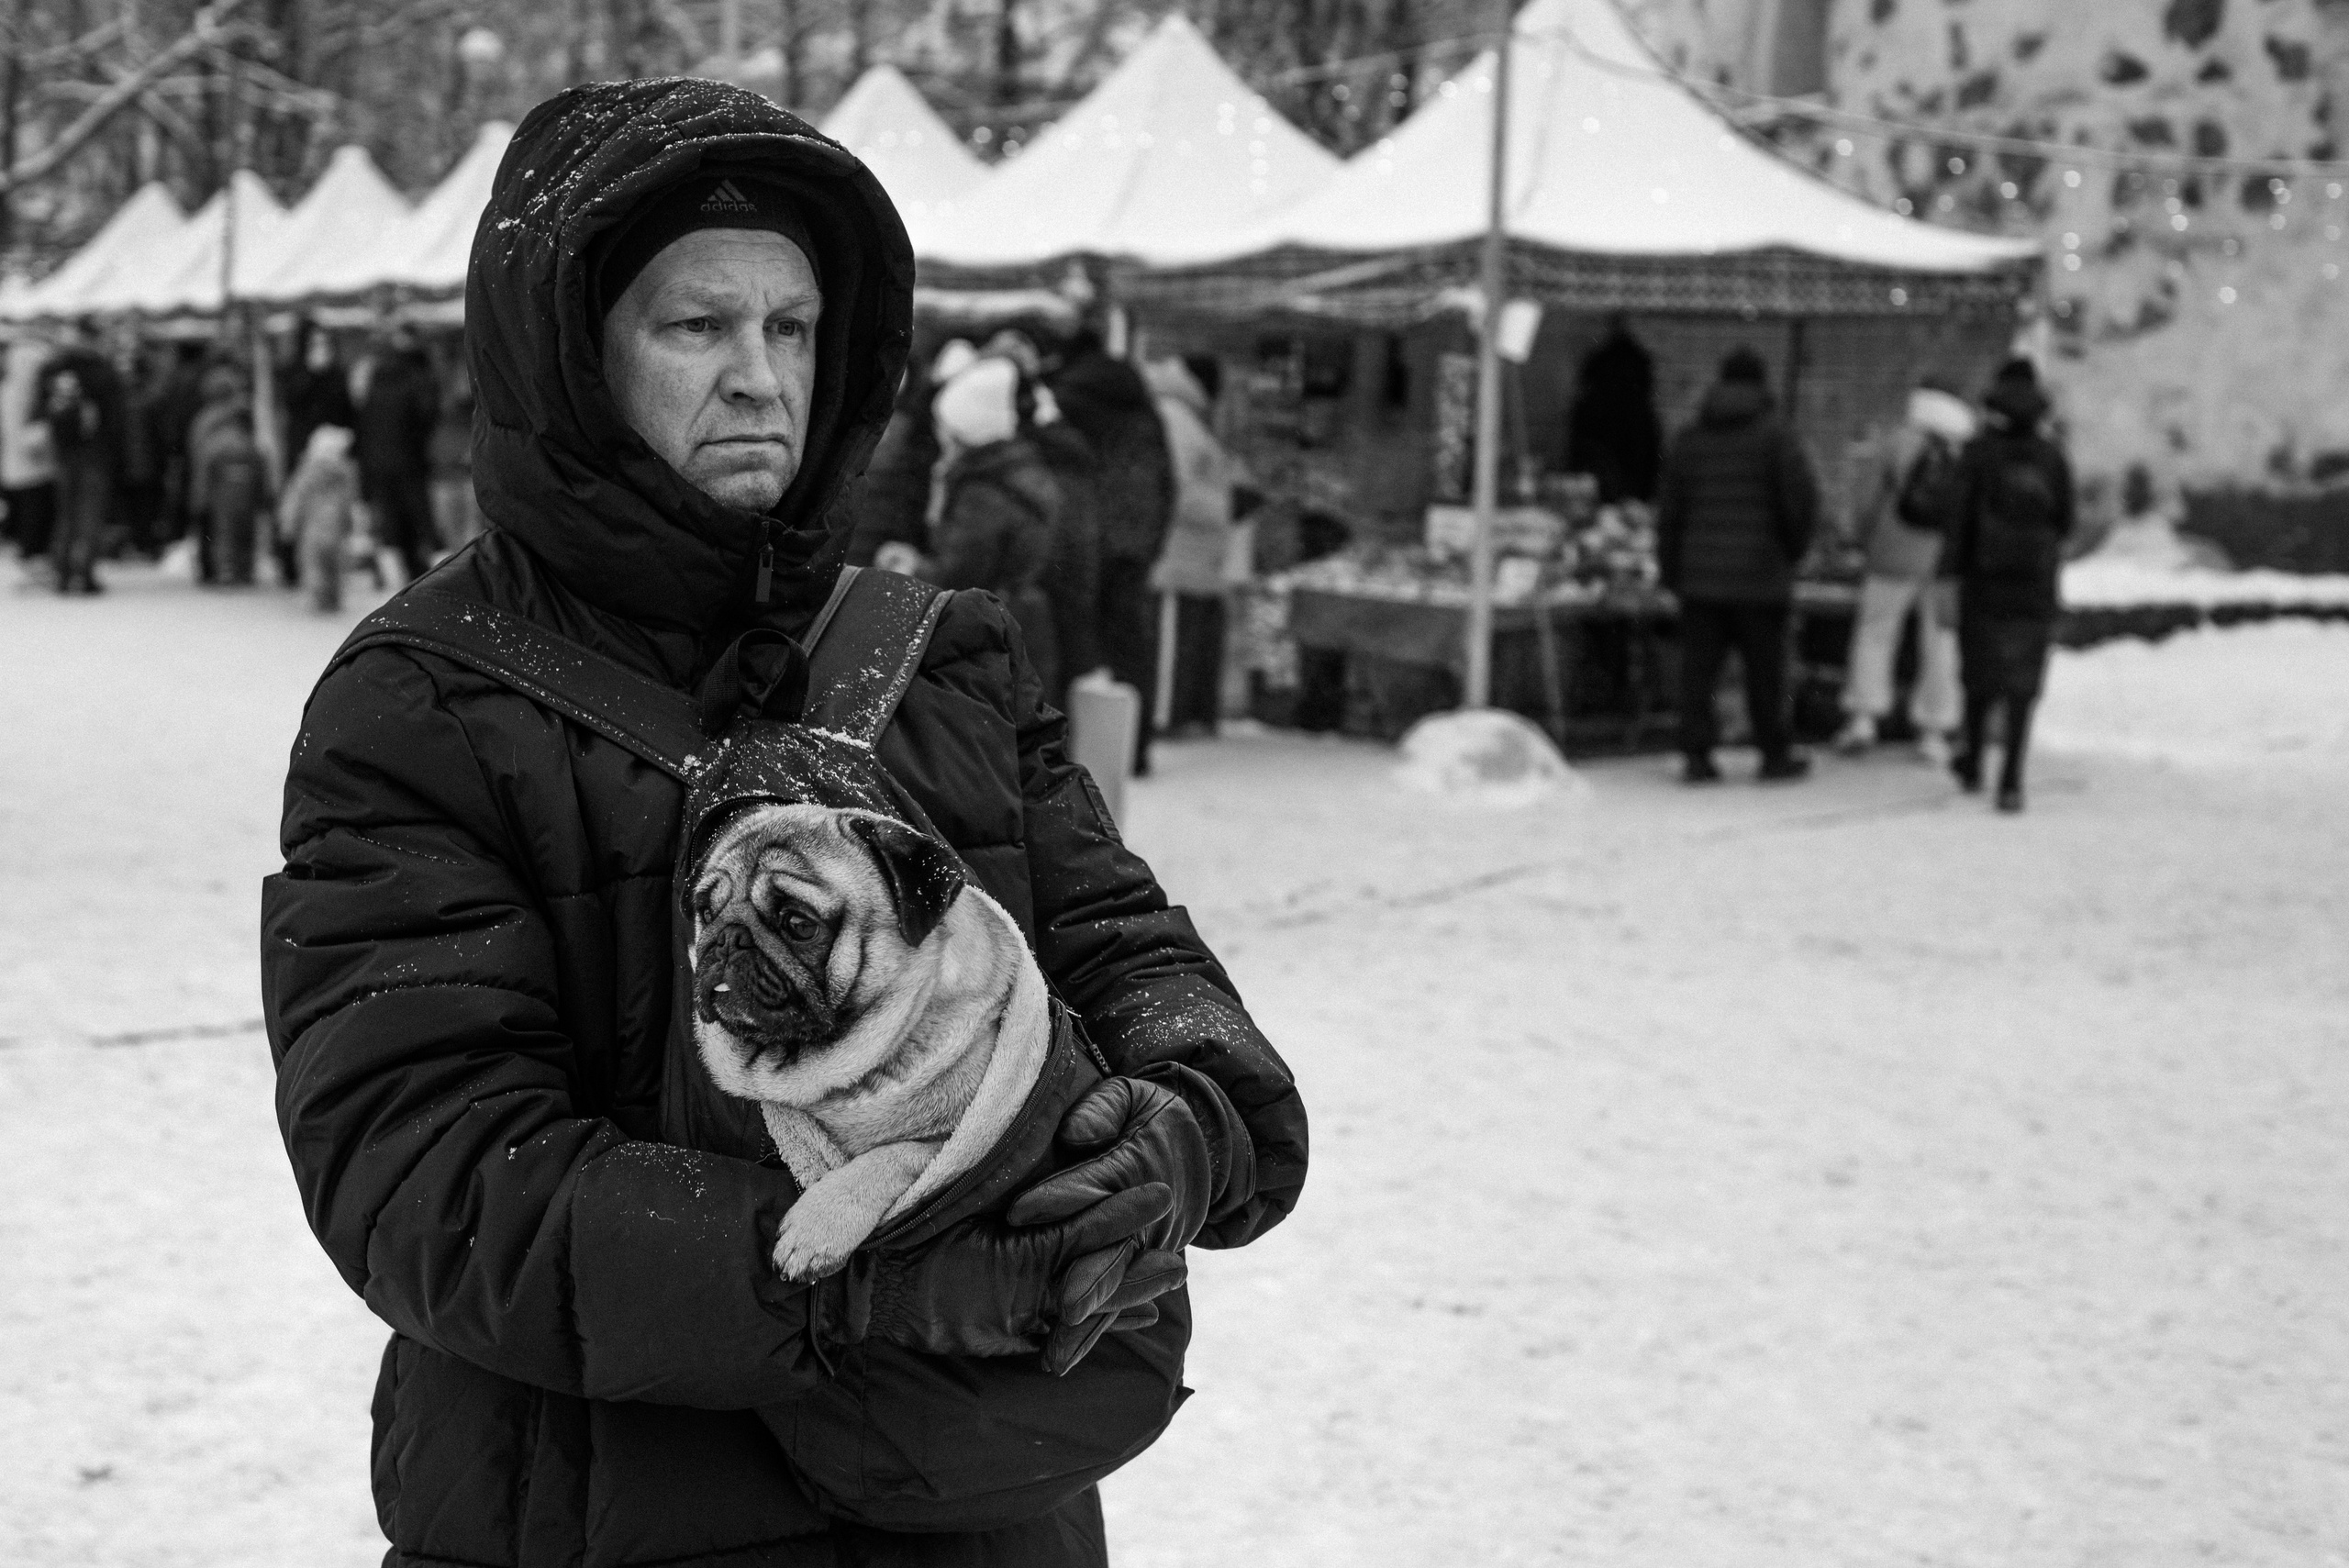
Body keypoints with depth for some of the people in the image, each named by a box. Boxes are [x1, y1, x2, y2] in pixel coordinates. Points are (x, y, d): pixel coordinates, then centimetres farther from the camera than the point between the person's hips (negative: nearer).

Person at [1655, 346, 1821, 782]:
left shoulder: (1689, 439, 9)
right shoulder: (1774, 437, -3)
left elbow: (1669, 508, 10)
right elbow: (1802, 497, -9)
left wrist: (1670, 571, 15)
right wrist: (1794, 546, 8)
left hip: (1699, 576, 3)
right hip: (1760, 577, -3)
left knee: (1698, 668, 4)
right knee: (1765, 669, 5)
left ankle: (1696, 755, 1)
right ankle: (1776, 754, 14)